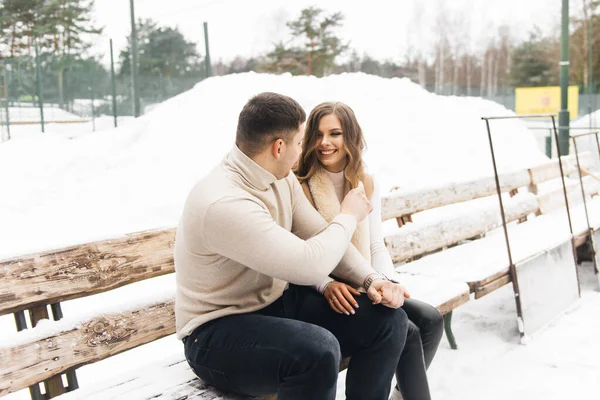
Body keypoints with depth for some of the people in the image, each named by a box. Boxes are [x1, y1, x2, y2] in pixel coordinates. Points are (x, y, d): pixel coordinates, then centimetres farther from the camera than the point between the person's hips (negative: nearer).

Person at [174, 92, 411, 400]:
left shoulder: (280, 177, 1)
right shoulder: (223, 203, -29)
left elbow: (321, 237, 5)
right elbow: (309, 265, -30)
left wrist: (371, 278, -11)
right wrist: (348, 216, -11)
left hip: (278, 304, 8)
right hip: (220, 330, -8)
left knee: (387, 320, -6)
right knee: (318, 350, -36)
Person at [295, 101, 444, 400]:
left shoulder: (365, 184, 8)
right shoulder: (298, 186, -11)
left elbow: (376, 246, 7)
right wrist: (327, 285, -30)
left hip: (361, 289, 6)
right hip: (321, 295, -6)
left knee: (431, 319, -10)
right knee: (405, 331, -21)